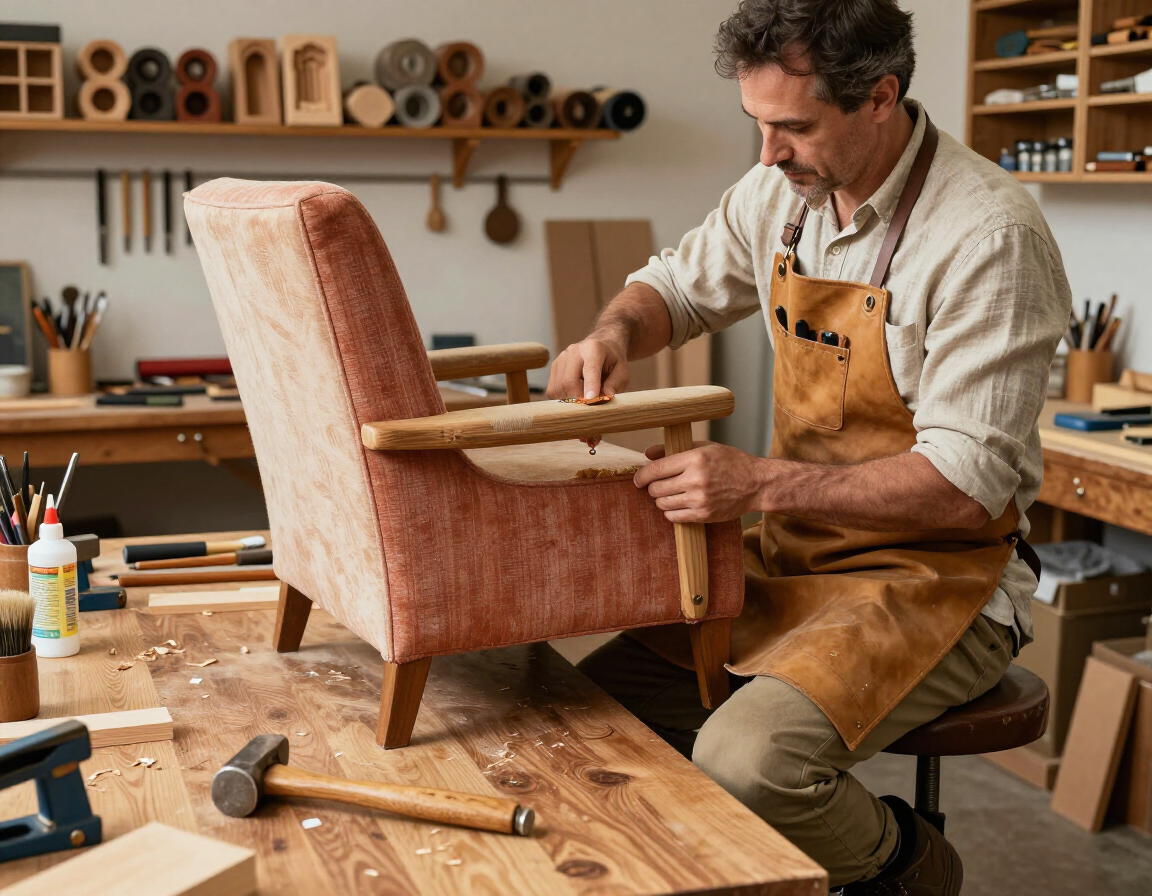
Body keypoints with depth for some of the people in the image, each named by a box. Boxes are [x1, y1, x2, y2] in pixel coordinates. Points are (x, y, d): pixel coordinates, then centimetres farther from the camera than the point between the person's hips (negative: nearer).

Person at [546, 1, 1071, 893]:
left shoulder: (989, 236, -21)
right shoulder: (781, 191, 1)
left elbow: (966, 484, -23)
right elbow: (680, 283, 19)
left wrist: (763, 484, -29)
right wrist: (615, 332, -5)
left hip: (940, 579, -7)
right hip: (796, 556, 7)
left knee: (747, 758, -28)